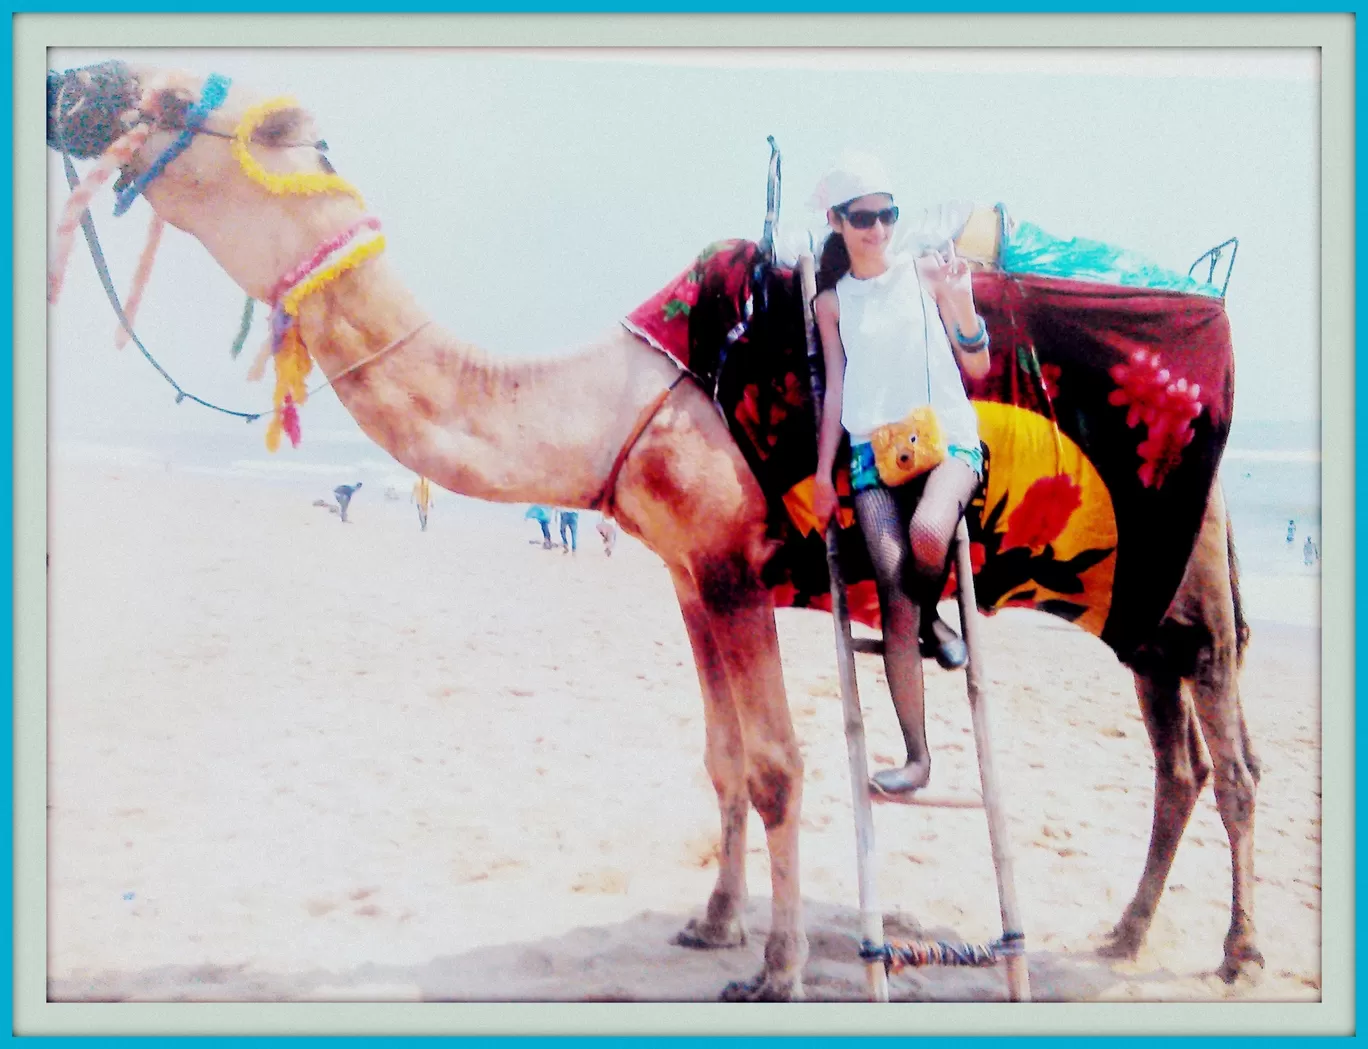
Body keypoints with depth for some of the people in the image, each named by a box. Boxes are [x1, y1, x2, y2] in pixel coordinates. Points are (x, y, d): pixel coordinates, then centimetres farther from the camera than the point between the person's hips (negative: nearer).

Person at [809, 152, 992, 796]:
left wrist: (962, 304, -11)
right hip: (873, 451, 2)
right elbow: (836, 388, 13)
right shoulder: (832, 302, 12)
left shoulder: (928, 272, 6)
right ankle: (916, 755, -2)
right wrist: (823, 471, 7)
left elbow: (977, 368, 5)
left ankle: (932, 619, 1)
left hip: (945, 436, -2)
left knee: (928, 533, -36)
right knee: (894, 600, -9)